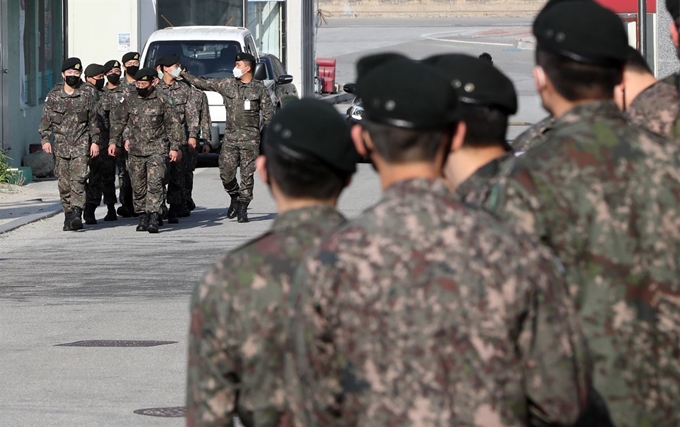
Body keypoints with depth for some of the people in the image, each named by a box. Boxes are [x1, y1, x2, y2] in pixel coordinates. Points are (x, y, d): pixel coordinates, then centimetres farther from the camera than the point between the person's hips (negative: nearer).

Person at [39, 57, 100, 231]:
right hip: (61, 145, 2)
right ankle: (68, 214, 11)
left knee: (78, 179, -14)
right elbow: (46, 119, 7)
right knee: (64, 182, 3)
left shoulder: (86, 96, 5)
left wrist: (95, 141, 3)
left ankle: (77, 214, -20)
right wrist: (45, 139, -3)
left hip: (81, 145, -2)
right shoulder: (53, 96, 6)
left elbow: (93, 120, 9)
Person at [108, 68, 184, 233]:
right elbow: (118, 122, 17)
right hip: (135, 151, 4)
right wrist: (113, 141, 10)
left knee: (155, 183, -15)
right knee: (138, 186, 6)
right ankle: (143, 217, 17)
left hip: (156, 151, -4)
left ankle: (154, 218, -20)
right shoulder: (129, 102, 7)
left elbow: (173, 125, 3)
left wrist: (175, 147, -1)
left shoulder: (162, 102, -2)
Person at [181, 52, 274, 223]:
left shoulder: (259, 88, 2)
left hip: (250, 138, -3)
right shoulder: (227, 84, 10)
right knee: (226, 172, -4)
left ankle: (242, 209, 6)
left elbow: (268, 113, 4)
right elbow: (204, 83, 15)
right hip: (230, 136, 3)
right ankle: (235, 198, 21)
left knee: (247, 174, -2)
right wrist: (184, 75, 13)